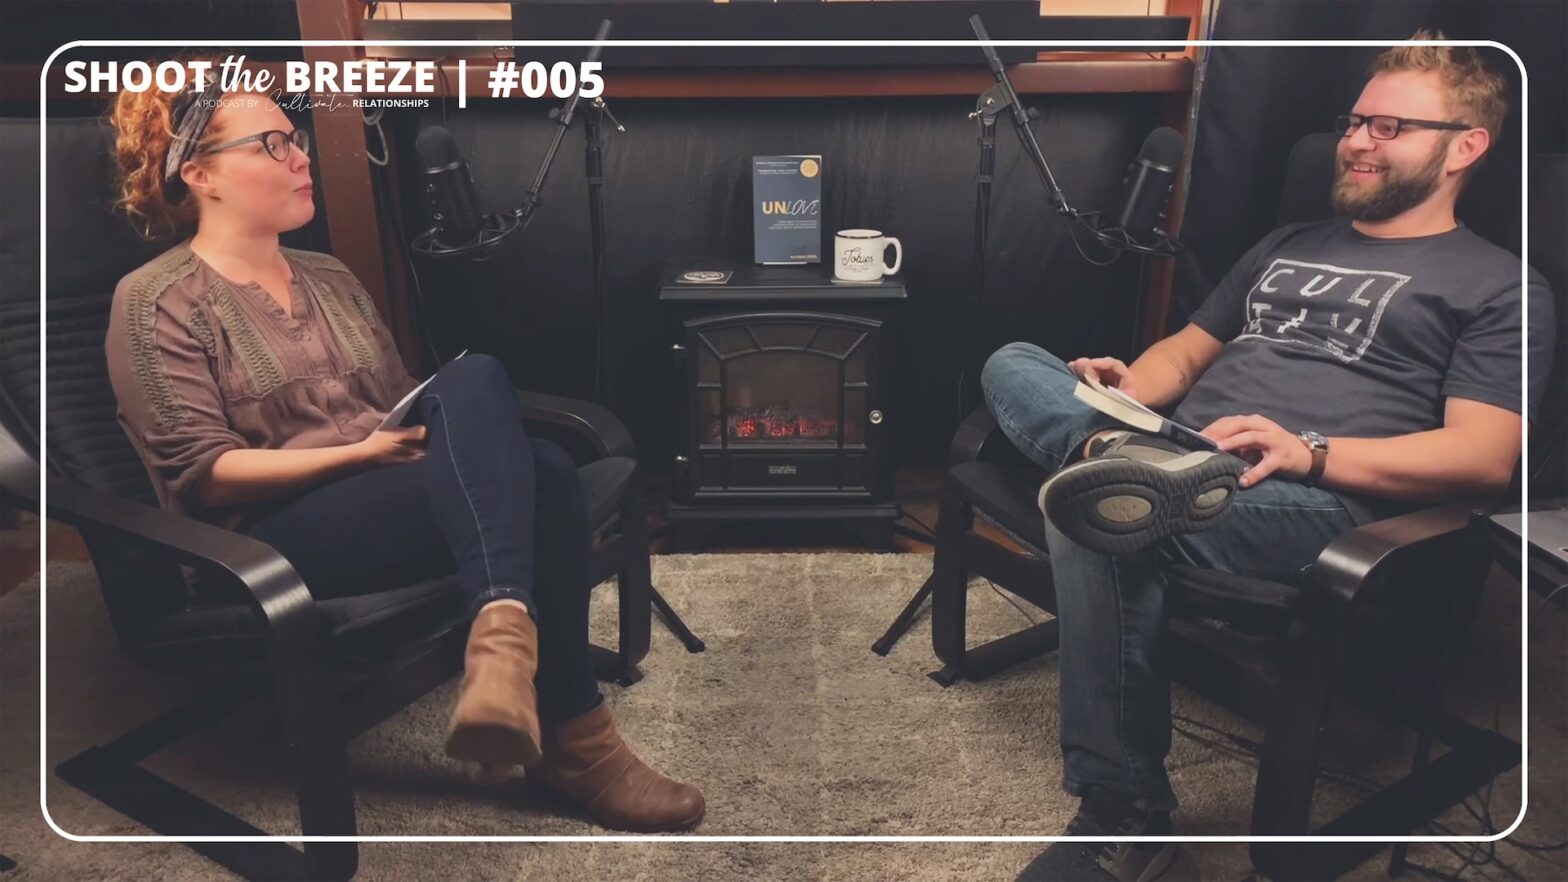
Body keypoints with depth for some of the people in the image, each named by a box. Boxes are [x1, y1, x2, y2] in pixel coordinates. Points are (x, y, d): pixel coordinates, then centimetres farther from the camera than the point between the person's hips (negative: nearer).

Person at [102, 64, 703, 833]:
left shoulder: (330, 277, 21)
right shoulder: (157, 302, -1)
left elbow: (403, 403, 20)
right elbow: (202, 475, -9)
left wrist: (458, 421, -3)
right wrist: (361, 451, -19)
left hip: (393, 491, 6)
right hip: (272, 536, -6)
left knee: (544, 473, -29)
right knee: (525, 482, -32)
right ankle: (570, 736, -31)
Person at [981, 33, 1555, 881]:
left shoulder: (1502, 288, 9)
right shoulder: (1287, 243, 29)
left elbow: (1485, 456, -4)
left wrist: (1307, 452, -22)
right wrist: (1127, 388, 1)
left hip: (1320, 499, -6)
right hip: (1188, 457, 7)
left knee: (1094, 516, -36)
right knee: (1012, 363, -11)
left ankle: (1122, 814, -24)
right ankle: (1126, 457, -40)